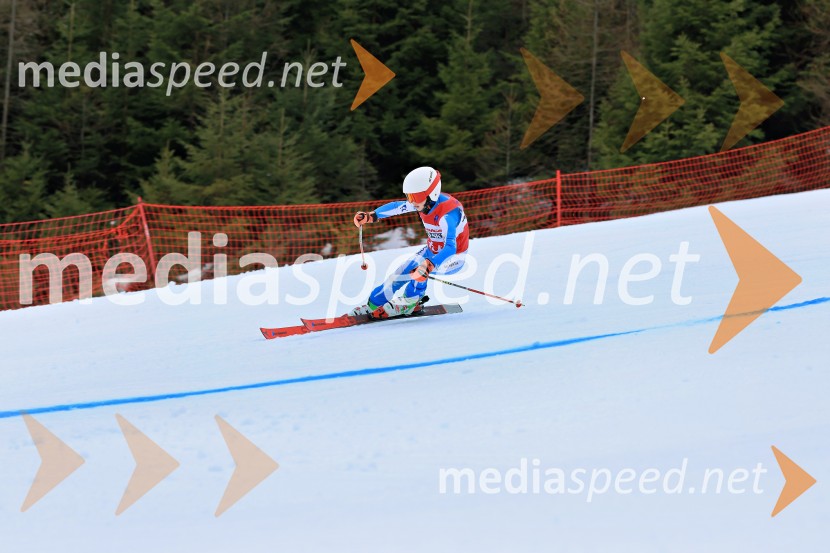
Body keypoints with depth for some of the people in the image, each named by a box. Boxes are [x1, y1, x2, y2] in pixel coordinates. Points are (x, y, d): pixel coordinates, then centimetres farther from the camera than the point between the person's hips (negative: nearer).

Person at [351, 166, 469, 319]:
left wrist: (428, 265, -61)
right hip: (432, 250, 8)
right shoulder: (425, 202, -13)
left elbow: (450, 248, -47)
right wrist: (371, 216, 7)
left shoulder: (448, 213, -36)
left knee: (420, 271, -30)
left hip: (453, 256, -8)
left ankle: (408, 304, -4)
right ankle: (373, 305, 22)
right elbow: (397, 207, 7)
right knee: (400, 274, 3)